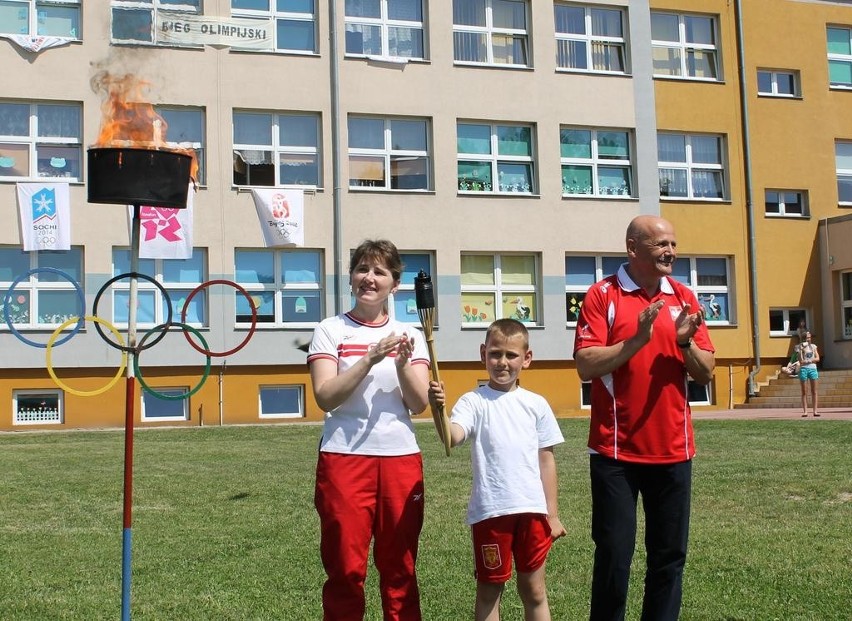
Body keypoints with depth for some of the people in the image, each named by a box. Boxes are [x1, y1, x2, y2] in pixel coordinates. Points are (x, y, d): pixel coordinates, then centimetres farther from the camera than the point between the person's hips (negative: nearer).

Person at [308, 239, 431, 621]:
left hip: (401, 459, 3)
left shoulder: (409, 335, 10)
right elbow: (325, 397, -11)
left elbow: (419, 404, 1)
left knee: (399, 569, 8)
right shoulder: (331, 330, 2)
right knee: (346, 570, 1)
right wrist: (371, 358, -19)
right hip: (344, 458, -2)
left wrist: (402, 364, -15)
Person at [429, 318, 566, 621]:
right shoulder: (474, 401, -2)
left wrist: (552, 513, 9)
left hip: (532, 509, 2)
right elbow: (453, 437, -21)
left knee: (534, 590, 11)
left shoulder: (536, 404, 7)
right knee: (489, 589, 9)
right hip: (489, 510, -2)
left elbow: (546, 460, 10)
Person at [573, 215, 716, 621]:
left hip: (673, 450, 4)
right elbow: (585, 365, -13)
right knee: (614, 553, 2)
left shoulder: (684, 297, 9)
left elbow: (706, 373, 8)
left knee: (670, 554, 9)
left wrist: (686, 343, -11)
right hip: (616, 451, -4)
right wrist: (637, 339, -22)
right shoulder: (603, 295, -4)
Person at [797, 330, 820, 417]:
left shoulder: (813, 346, 10)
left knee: (814, 391, 1)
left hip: (812, 368, 2)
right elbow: (801, 361, -8)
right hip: (803, 369, -2)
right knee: (804, 391, 0)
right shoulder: (800, 347, 1)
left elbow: (817, 358, 4)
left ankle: (815, 411, 1)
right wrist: (801, 350, -18)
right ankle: (805, 411, 0)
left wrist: (808, 360, -10)